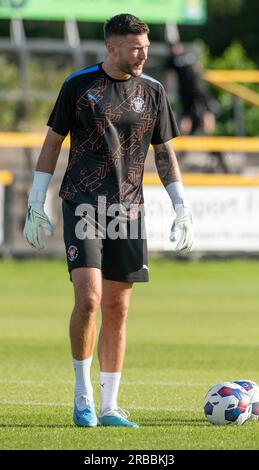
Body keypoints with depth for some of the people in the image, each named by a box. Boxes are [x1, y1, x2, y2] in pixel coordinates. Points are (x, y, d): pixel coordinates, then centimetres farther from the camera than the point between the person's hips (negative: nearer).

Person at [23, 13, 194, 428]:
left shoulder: (152, 91, 7)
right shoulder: (79, 85, -1)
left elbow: (164, 152, 15)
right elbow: (53, 142, 5)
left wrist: (182, 208, 9)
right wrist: (36, 205, 1)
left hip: (127, 208, 3)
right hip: (82, 204, -3)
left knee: (117, 310, 4)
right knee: (88, 299, -17)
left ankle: (109, 407, 9)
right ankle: (83, 393, 0)